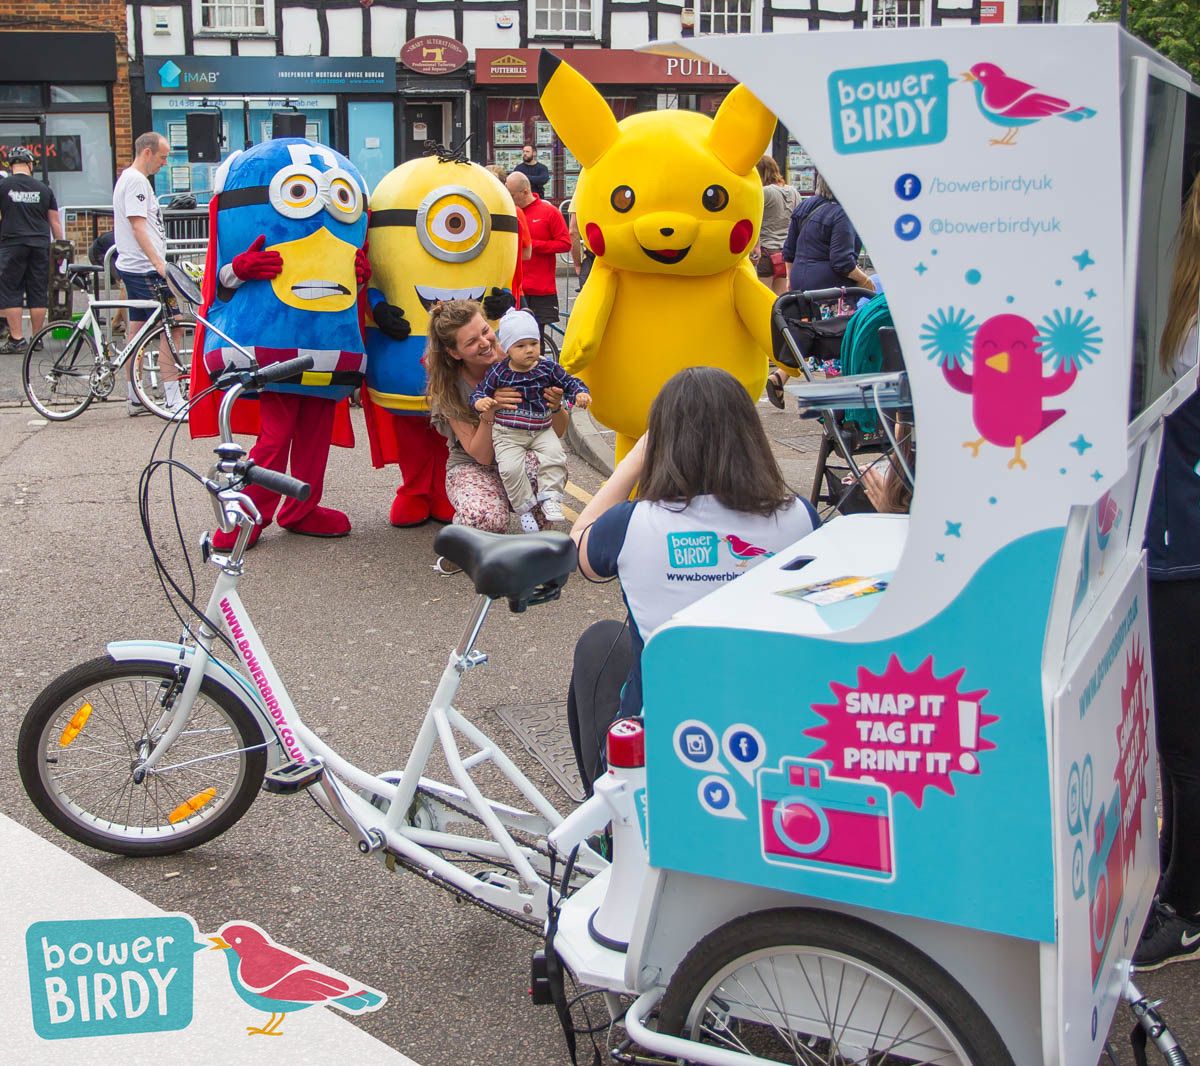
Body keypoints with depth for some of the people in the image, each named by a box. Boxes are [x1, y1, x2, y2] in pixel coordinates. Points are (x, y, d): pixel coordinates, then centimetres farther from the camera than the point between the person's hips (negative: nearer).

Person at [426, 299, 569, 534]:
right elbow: (481, 455, -17)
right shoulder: (449, 388, -14)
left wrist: (556, 407, -29)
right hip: (472, 467, -1)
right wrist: (488, 412, -34)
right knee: (484, 518, -36)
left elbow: (558, 432, -6)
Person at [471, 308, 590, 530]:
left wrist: (580, 394, -15)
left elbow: (569, 383, 6)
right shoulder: (498, 372, -5)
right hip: (507, 434, -2)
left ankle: (550, 497, -9)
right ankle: (524, 508, -5)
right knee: (511, 467, -21)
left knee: (555, 455, -23)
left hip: (541, 430, 2)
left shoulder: (548, 368, 0)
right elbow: (480, 391, 0)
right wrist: (481, 402, -24)